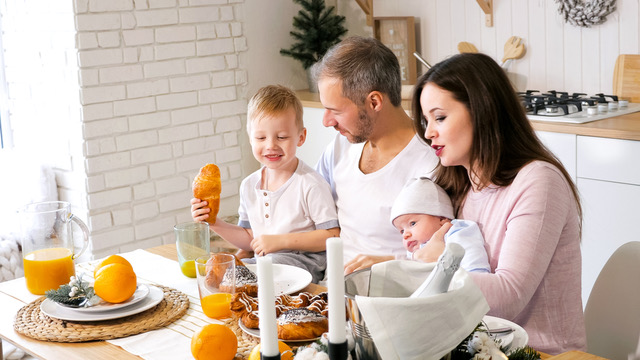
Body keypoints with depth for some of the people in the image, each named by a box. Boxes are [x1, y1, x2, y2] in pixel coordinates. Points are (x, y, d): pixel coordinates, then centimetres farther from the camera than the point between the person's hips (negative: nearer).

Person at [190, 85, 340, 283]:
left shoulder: (311, 184, -12)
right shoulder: (249, 185, 9)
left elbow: (332, 236, -13)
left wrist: (280, 240, -17)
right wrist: (216, 224, 2)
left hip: (304, 262, -6)